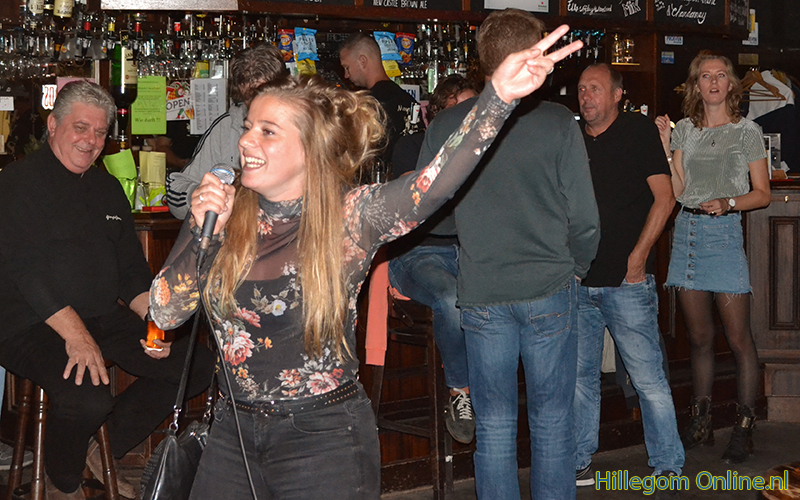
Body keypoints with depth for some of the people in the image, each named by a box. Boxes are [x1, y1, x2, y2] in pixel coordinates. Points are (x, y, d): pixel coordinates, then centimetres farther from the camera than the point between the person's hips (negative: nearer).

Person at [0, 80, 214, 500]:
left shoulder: (108, 189, 17)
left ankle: (105, 450, 9)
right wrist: (76, 335, -25)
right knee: (87, 397, -35)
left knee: (198, 366, -6)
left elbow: (132, 270, 18)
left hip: (106, 320, 7)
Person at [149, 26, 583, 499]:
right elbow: (166, 313, -1)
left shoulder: (352, 216, -10)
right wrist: (202, 233, -15)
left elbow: (435, 183, -27)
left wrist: (498, 95, -40)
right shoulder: (222, 210, 0)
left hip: (325, 437, -4)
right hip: (235, 429, 4)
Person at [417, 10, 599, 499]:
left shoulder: (446, 125, -1)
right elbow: (585, 221, -6)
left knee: (493, 425, 11)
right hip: (548, 293, -2)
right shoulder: (557, 123, -8)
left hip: (479, 295, 2)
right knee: (552, 422, 9)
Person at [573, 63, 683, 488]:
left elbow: (664, 198, -4)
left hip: (626, 281, -4)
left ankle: (667, 467, 6)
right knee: (578, 376, 9)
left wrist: (637, 258, -10)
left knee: (648, 378, -3)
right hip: (577, 281, 5)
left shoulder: (638, 131, 0)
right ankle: (579, 464, 18)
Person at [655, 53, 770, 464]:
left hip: (724, 232, -4)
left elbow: (762, 194, 2)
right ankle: (700, 423, 19)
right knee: (699, 338, 10)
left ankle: (743, 430, 3)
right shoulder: (684, 130, 13)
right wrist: (664, 145, -1)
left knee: (739, 339, -4)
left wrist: (727, 203, -15)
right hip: (687, 231, 4)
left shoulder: (747, 132, 3)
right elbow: (677, 190, 6)